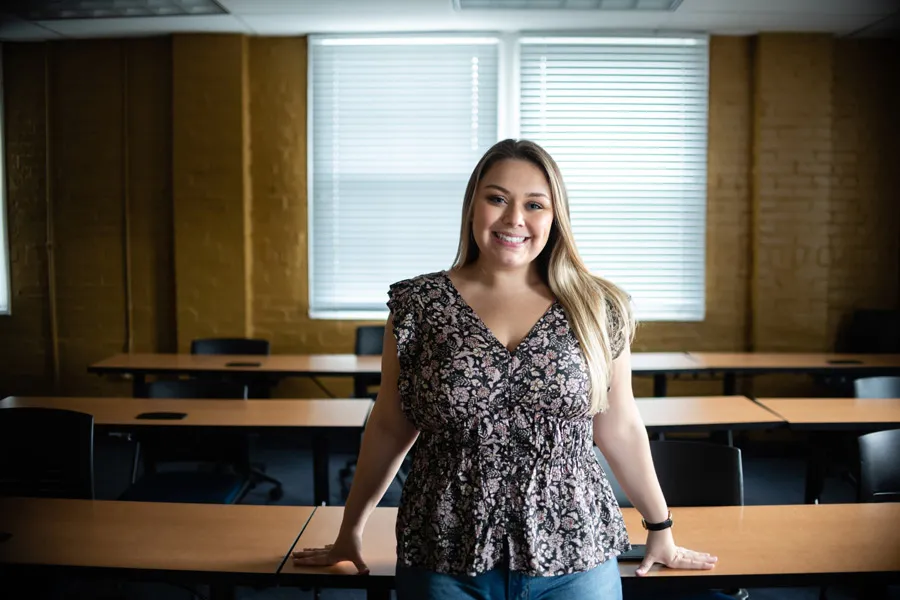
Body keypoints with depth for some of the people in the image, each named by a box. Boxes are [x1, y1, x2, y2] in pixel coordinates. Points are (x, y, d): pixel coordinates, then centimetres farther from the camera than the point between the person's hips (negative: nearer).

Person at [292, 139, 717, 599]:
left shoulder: (597, 310, -2)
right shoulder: (419, 305, -4)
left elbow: (620, 429, 6)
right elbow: (389, 428, 4)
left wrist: (660, 529, 12)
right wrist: (350, 531, 9)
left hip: (574, 561, 1)